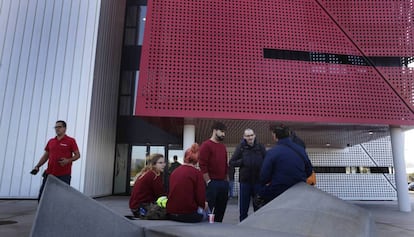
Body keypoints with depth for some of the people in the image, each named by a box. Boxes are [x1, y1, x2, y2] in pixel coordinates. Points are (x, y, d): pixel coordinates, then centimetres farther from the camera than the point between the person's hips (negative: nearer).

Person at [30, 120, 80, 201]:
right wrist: (37, 166, 7)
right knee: (42, 196, 8)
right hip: (49, 174, 5)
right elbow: (45, 156, 19)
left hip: (64, 175, -5)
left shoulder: (71, 141, -2)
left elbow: (77, 155, -3)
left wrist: (68, 160, -19)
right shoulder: (51, 141, 14)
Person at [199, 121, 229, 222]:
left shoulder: (223, 146, 16)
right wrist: (208, 182, -15)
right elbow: (202, 165, -13)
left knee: (221, 209, 13)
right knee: (209, 210, -2)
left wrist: (227, 180, 14)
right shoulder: (206, 145, -7)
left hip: (223, 183, 8)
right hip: (212, 183, -7)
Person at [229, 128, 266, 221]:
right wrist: (243, 161, -14)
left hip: (258, 181, 1)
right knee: (243, 208, 10)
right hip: (245, 181, 0)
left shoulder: (261, 147, 3)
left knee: (258, 207, 11)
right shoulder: (241, 147, 1)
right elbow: (231, 162, 0)